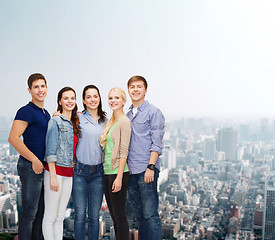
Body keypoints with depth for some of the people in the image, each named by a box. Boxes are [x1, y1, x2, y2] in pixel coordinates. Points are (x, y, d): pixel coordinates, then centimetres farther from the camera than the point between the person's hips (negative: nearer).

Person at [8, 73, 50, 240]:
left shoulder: (46, 114, 16)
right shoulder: (26, 111, -11)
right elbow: (13, 138, -22)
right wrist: (35, 160, -22)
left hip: (44, 167, 8)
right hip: (30, 167, -8)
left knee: (41, 212, 16)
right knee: (29, 212, 0)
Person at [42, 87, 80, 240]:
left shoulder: (75, 124, 14)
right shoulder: (56, 121, -7)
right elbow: (51, 151, -12)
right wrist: (53, 176, -15)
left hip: (69, 174, 7)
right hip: (56, 171, -7)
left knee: (60, 217, 13)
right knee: (50, 217, 1)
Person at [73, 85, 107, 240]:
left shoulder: (105, 121, 11)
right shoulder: (78, 118, -1)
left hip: (98, 172, 3)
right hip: (80, 170, -3)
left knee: (94, 215, 8)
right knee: (80, 214, 1)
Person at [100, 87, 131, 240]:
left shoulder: (124, 121, -10)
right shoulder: (109, 122, 15)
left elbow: (123, 152, -16)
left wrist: (119, 177, -19)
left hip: (118, 172, -8)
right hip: (107, 172, 8)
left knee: (120, 216, -1)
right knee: (113, 216, 15)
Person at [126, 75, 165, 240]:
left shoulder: (154, 112, -2)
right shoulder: (128, 115, 18)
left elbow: (157, 143, -8)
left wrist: (151, 167, -17)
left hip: (146, 170, -6)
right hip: (130, 171, 7)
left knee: (150, 215, -5)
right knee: (139, 214, 13)